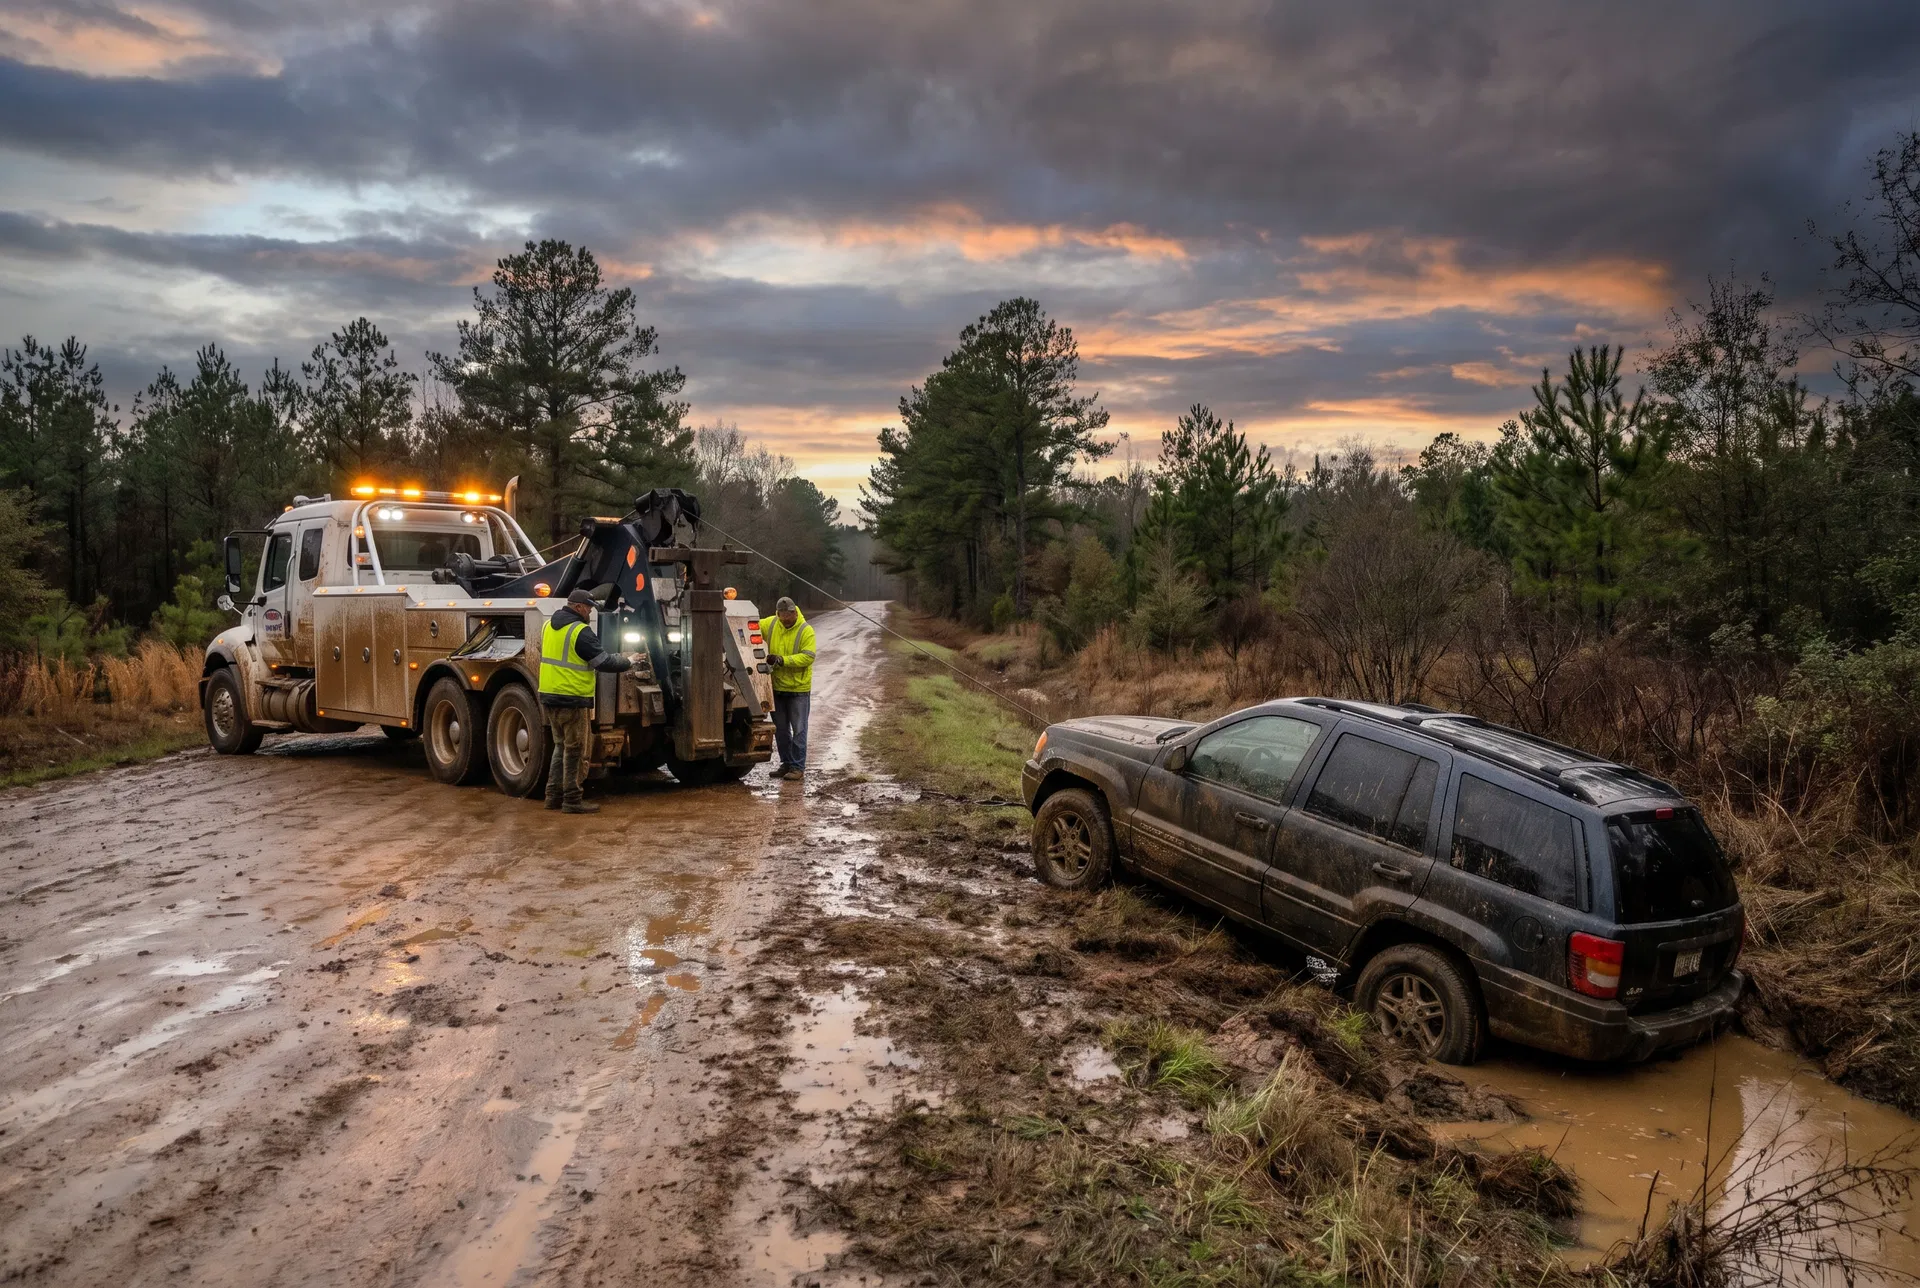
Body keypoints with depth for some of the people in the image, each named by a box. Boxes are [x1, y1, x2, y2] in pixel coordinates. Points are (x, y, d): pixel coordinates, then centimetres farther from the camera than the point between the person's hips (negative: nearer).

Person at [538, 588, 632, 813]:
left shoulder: (549, 626, 11)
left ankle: (554, 795, 21)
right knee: (575, 750, 0)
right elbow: (603, 661, -12)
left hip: (548, 696, 8)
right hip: (572, 699, -8)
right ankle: (572, 800, 4)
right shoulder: (581, 631, -15)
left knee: (561, 746, 18)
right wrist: (628, 662, 3)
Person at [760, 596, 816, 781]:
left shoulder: (806, 631, -13)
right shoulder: (770, 624, 1)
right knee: (780, 729, 13)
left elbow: (807, 657, -20)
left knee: (798, 730, 0)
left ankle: (798, 767, 6)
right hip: (777, 687, 5)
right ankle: (787, 764, 25)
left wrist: (782, 660, -27)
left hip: (798, 689, -5)